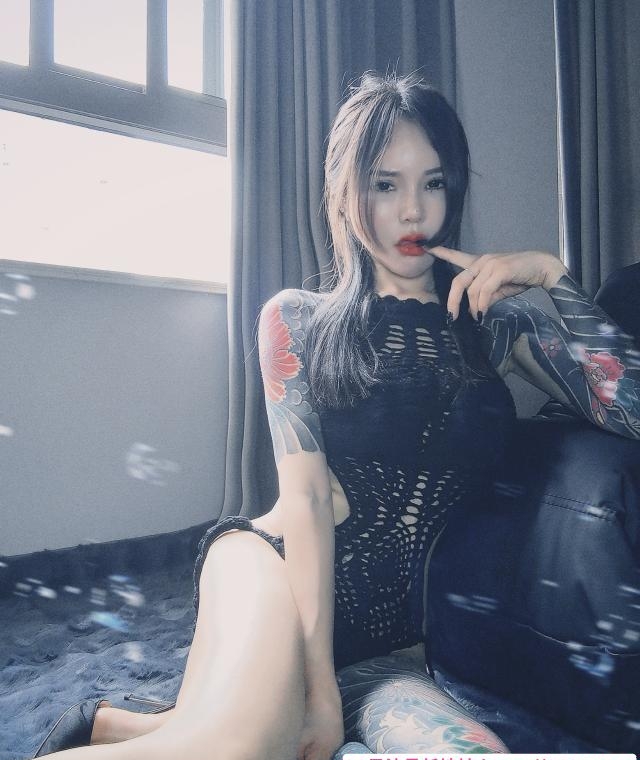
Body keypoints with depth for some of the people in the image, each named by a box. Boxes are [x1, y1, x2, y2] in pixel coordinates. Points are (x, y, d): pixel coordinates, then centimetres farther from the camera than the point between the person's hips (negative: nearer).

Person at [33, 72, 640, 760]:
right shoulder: (298, 319, 3)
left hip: (393, 627, 5)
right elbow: (307, 495, -8)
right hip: (278, 565, -4)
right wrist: (316, 680, -14)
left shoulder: (494, 320, 11)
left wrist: (553, 274, -5)